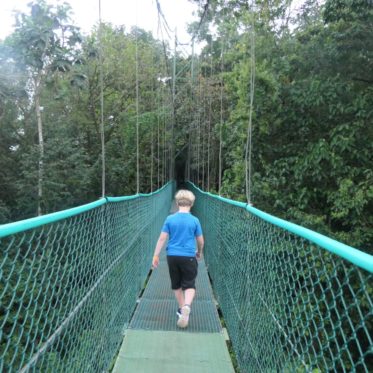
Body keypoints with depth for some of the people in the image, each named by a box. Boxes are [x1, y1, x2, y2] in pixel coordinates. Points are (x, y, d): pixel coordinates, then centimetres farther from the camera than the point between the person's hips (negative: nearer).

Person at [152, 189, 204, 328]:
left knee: (176, 285, 19)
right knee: (189, 285, 4)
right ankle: (187, 306, -21)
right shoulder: (194, 220, -4)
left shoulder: (170, 219, -2)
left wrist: (156, 255, 2)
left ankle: (182, 309, 29)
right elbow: (200, 241, 4)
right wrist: (199, 252, 23)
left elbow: (162, 238, -4)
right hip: (188, 257, -2)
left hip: (172, 256, 2)